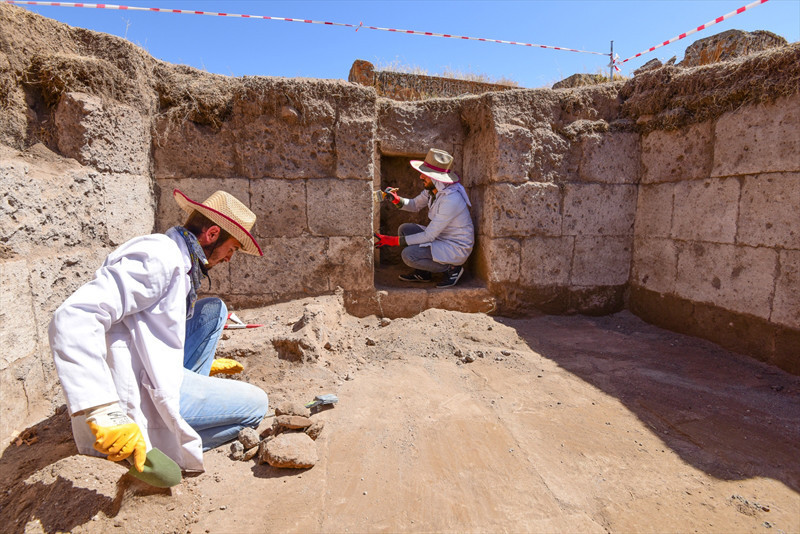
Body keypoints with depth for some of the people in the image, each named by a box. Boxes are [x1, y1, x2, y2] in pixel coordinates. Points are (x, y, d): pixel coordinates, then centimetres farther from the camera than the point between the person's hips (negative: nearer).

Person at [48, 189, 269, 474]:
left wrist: (203, 364, 30)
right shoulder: (156, 256, -19)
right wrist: (106, 413, -37)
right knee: (256, 404, -5)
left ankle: (190, 389, 9)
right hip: (142, 394, -10)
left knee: (214, 309, 12)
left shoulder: (176, 261, 13)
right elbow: (73, 319, -30)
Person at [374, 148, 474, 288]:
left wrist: (392, 241, -24)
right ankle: (422, 274, 13)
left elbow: (428, 236, -27)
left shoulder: (450, 199, -30)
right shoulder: (432, 189, -3)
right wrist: (396, 199, -8)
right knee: (404, 229, 4)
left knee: (409, 255, -23)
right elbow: (414, 205, 15)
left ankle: (452, 269, -3)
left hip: (456, 248, -9)